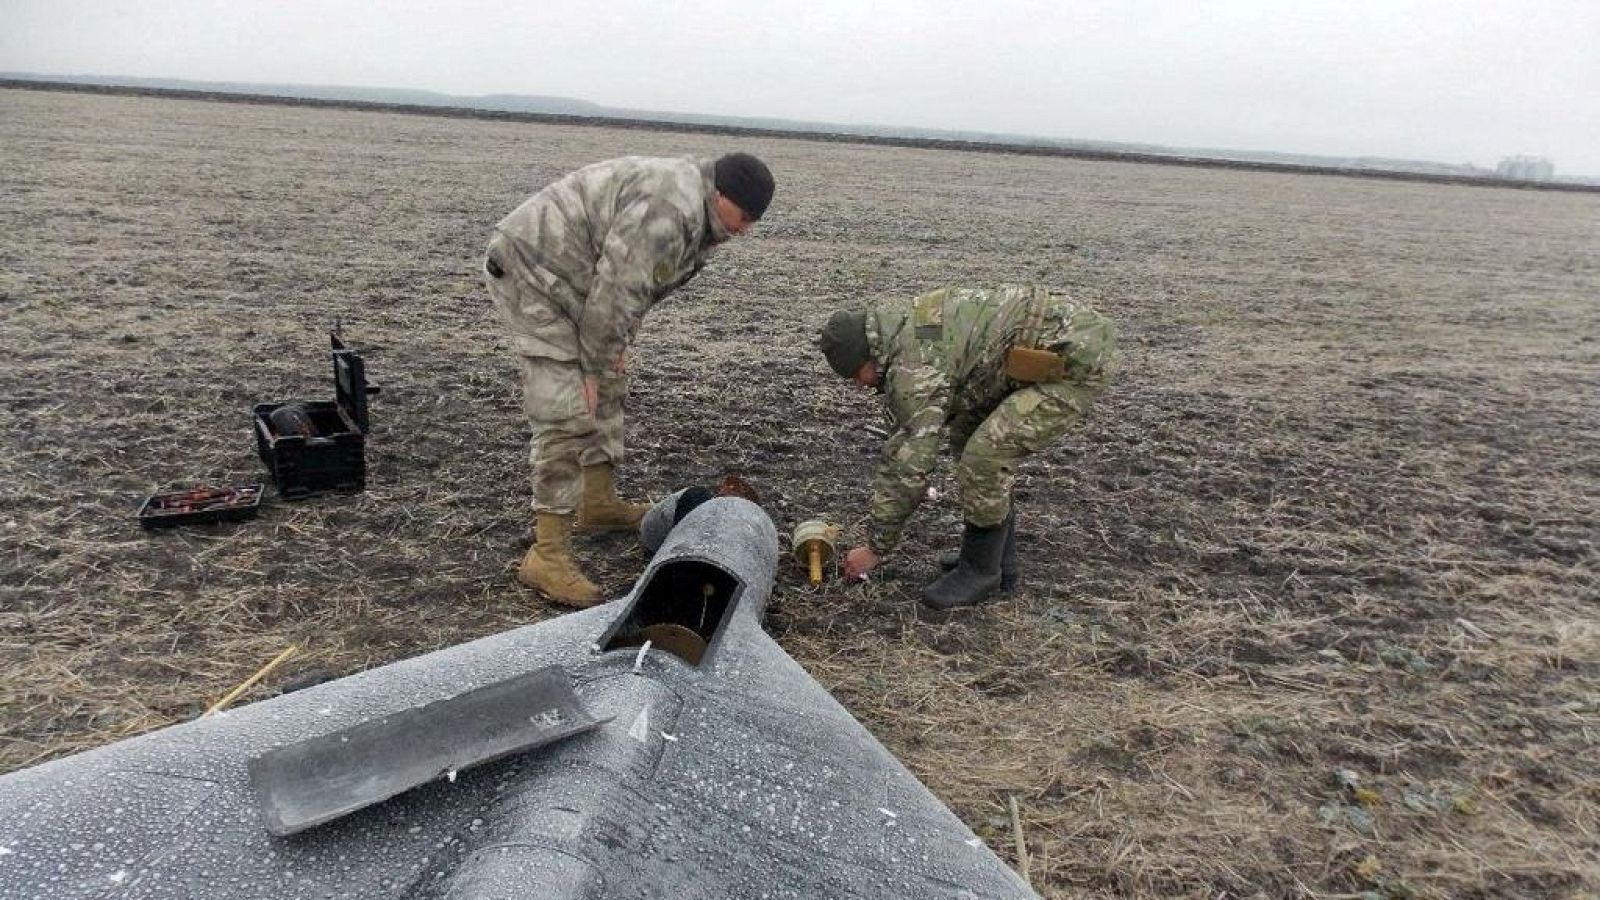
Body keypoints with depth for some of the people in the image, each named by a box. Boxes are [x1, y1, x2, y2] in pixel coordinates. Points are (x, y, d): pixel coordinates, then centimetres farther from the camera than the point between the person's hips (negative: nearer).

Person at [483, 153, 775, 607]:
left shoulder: (695, 214, 10)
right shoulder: (670, 207, -24)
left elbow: (633, 283, 16)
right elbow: (615, 288, -25)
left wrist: (614, 348, 10)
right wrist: (593, 366, -15)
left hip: (565, 278, 11)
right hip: (531, 270, -11)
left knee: (606, 391, 18)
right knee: (569, 415, -14)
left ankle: (599, 503, 33)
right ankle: (548, 554, -9)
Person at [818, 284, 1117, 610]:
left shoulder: (913, 368, -21)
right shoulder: (902, 325, 8)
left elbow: (909, 469, -18)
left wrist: (875, 547, -6)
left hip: (1078, 358, -10)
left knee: (986, 455, -14)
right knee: (969, 435, 13)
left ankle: (981, 569, 7)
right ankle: (1000, 558, 21)